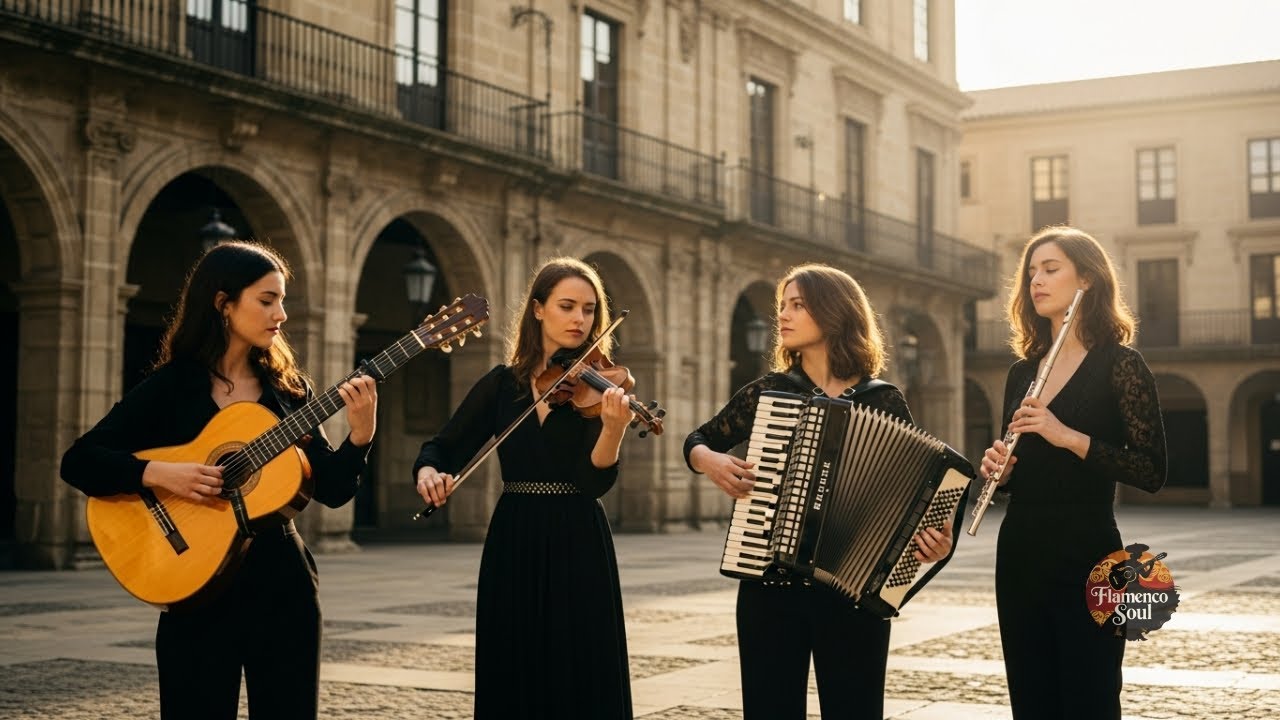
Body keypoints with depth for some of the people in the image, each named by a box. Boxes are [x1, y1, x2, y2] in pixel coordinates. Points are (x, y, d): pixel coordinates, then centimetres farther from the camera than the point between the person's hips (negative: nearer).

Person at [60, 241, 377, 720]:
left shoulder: (286, 386, 5)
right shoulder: (170, 387, -3)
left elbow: (331, 490, 1)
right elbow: (78, 461, -8)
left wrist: (360, 435, -15)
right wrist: (159, 473, -22)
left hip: (283, 582, 3)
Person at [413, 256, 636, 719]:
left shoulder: (598, 384, -3)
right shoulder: (501, 384, 5)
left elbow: (596, 480, -14)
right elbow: (442, 447, 6)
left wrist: (613, 428, -33)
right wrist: (428, 471, -16)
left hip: (578, 547, -2)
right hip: (512, 546, 3)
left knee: (581, 683, 1)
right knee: (513, 681, 8)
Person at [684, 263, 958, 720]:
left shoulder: (883, 400, 0)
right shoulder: (770, 391, 5)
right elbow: (697, 440, 16)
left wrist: (936, 541, -16)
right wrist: (708, 460, -6)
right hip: (769, 585, 2)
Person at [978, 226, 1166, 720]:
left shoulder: (1119, 363, -5)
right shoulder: (1022, 371, 13)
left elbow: (1152, 472, -13)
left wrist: (1070, 437, -22)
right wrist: (997, 468, -3)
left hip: (1086, 555, -6)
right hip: (1019, 553, 6)